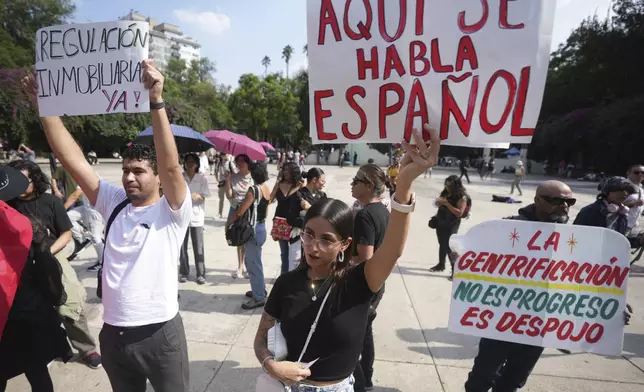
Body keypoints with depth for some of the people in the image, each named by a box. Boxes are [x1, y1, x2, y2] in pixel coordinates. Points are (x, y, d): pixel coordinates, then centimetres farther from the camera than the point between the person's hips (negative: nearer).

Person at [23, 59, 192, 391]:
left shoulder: (172, 211, -10)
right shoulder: (113, 204, 3)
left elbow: (171, 165, -27)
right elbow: (72, 160, -2)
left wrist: (156, 102, -34)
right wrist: (44, 105, -8)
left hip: (160, 334, -4)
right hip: (113, 335, 5)